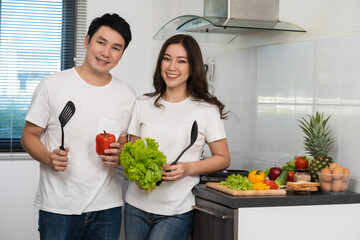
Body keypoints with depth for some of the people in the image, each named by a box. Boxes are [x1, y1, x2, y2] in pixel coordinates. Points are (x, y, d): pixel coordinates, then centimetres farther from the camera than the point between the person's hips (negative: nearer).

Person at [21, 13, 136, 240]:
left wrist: (120, 156, -7)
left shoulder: (127, 95, 6)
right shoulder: (52, 85, -3)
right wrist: (49, 158, -19)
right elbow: (29, 136, 1)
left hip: (107, 207, 3)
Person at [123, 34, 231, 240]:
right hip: (137, 205, 4)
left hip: (176, 212, -3)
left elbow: (223, 159, 2)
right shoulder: (143, 105, 8)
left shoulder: (207, 110, -3)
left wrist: (188, 168, -14)